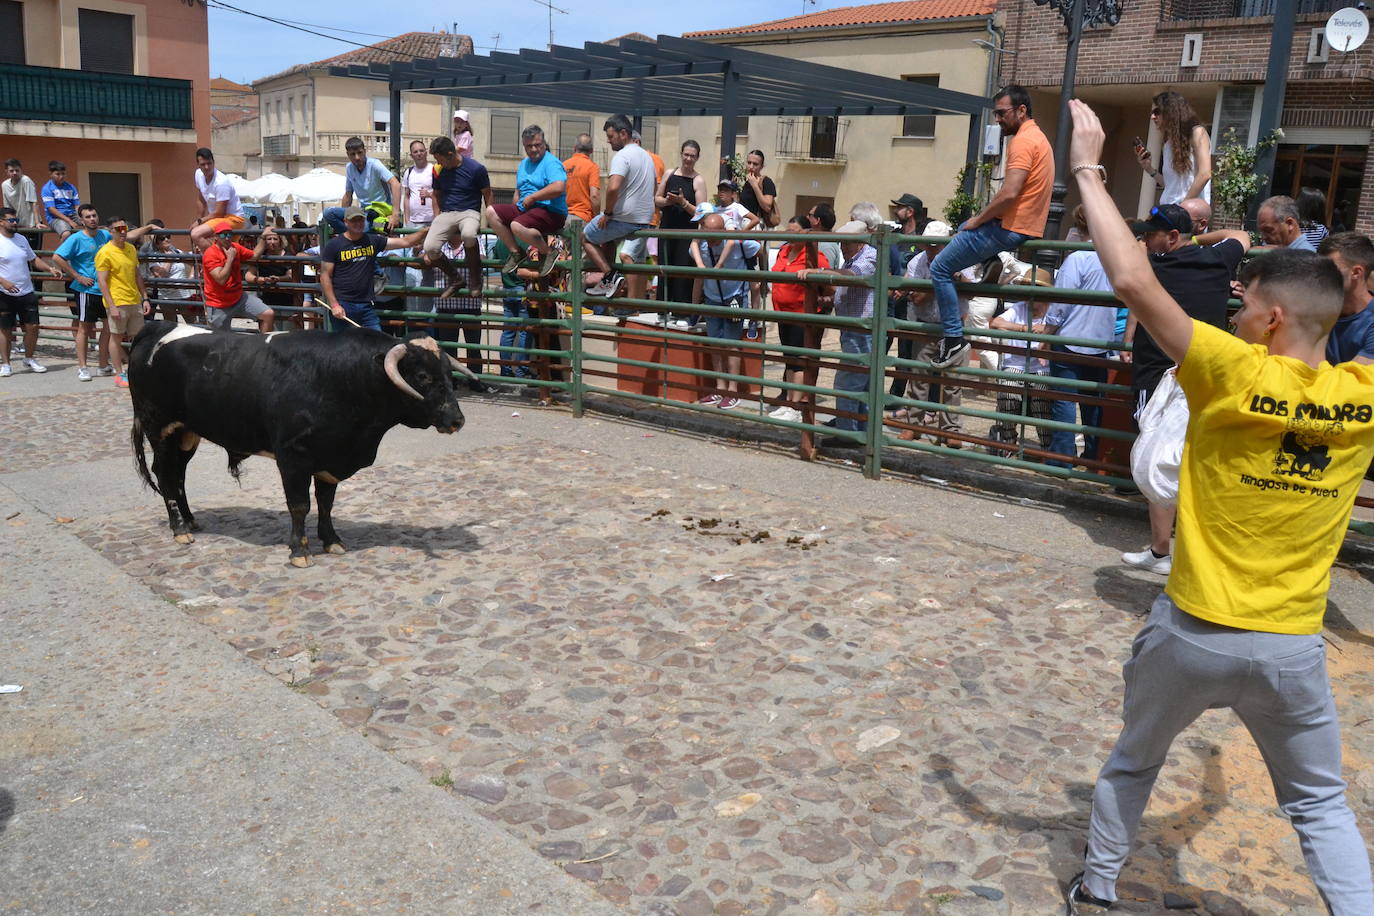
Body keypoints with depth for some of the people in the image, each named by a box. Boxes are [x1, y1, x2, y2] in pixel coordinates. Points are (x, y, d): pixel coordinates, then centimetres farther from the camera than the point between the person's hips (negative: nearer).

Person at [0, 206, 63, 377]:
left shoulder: (21, 239, 11)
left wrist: (50, 268, 5)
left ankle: (29, 360, 22)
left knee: (32, 327, 4)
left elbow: (34, 259, 21)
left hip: (27, 292, 5)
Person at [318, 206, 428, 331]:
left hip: (366, 305, 4)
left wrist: (425, 231, -10)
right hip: (342, 305, -3)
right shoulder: (333, 245, -2)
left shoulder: (372, 241, 8)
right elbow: (325, 276, -4)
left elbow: (405, 242, 5)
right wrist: (334, 305, -12)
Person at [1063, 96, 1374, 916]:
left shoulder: (1236, 376, -18)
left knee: (1132, 764, 23)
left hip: (1194, 633, -2)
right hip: (1294, 648, 2)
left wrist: (1088, 170, -15)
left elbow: (1133, 280, -22)